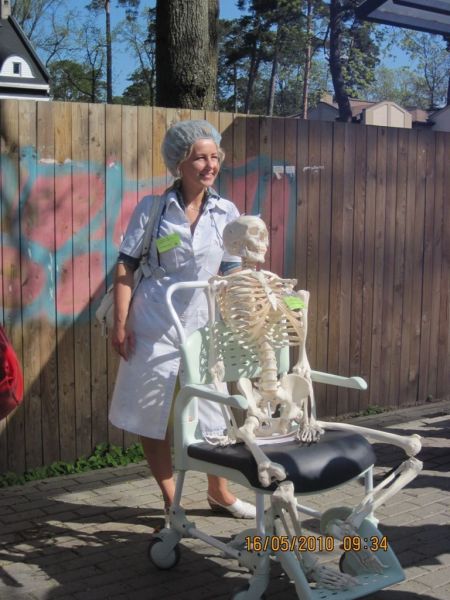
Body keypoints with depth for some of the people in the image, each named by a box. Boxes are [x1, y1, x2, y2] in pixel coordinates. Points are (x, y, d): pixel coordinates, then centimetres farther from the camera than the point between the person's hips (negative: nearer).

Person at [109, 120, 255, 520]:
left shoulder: (227, 212, 2)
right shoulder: (152, 208, -4)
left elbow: (231, 274, 8)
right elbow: (126, 267, -3)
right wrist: (121, 324, -9)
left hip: (203, 321, 2)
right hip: (154, 322, -2)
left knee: (213, 409, 10)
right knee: (151, 411, 6)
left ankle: (219, 491, 32)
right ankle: (170, 499, 23)